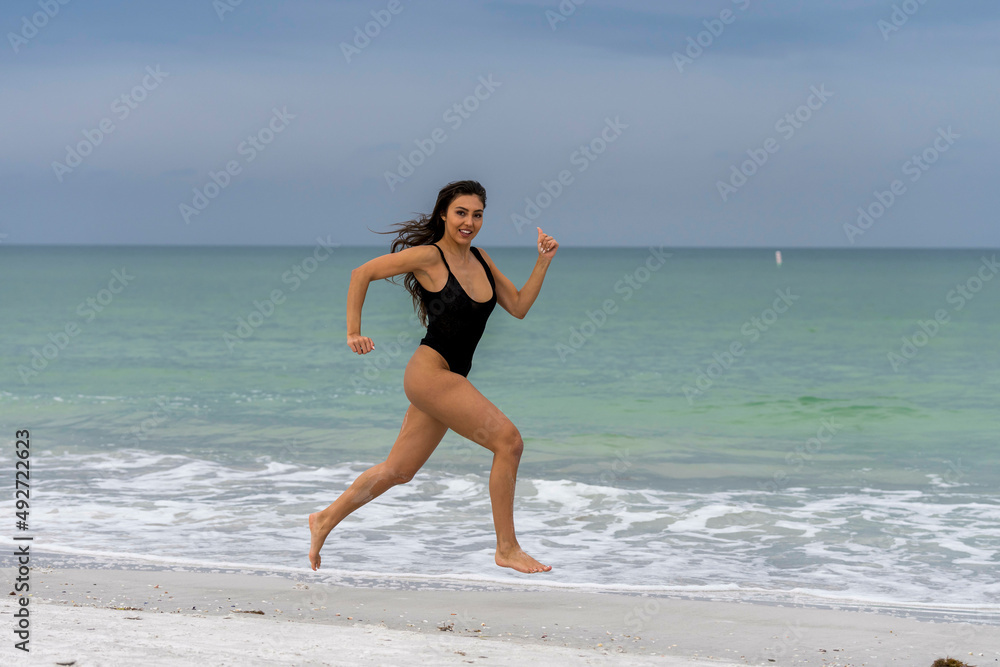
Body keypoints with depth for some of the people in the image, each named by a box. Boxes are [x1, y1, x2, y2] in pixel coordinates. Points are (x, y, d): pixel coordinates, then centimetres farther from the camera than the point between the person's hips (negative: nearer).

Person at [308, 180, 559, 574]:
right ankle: (506, 548, -6)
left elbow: (518, 307, 13)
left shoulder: (480, 259, 12)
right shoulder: (428, 257, -10)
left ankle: (326, 519, 29)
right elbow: (361, 273, -5)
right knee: (508, 441, -14)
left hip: (450, 380, 8)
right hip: (430, 371, -8)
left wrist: (543, 262, 4)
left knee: (399, 470, 14)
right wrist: (354, 332, -7)